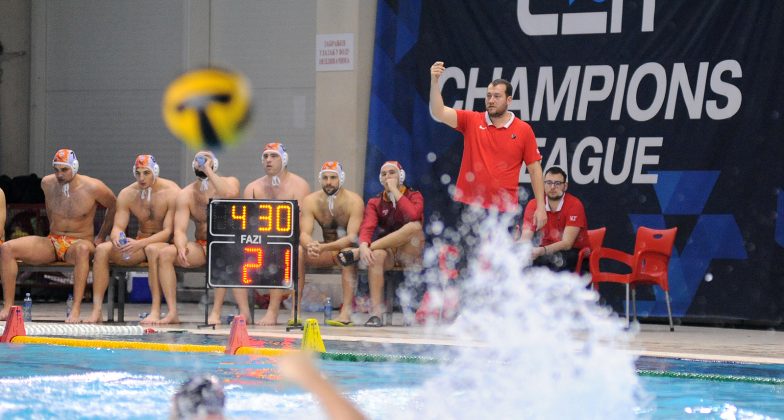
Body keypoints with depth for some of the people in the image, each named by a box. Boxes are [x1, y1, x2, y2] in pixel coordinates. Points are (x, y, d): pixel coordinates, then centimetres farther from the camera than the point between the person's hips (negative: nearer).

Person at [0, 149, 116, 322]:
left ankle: (75, 310, -48)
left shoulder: (92, 188, -11)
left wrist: (101, 237, 6)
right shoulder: (47, 183, 2)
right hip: (52, 243, 5)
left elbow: (113, 207, 5)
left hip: (80, 242, -5)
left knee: (82, 249, -45)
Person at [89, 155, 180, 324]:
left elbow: (169, 231, -21)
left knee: (152, 249, -40)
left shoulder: (171, 192, -15)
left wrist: (140, 243, -34)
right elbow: (118, 227, -3)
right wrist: (117, 238, -30)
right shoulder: (127, 194, 0)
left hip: (166, 243, -5)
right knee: (102, 249, -18)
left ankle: (156, 311, -42)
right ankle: (96, 310, -24)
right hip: (140, 244, 5)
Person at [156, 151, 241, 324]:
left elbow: (230, 194, -29)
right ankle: (172, 313, -21)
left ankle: (244, 310, -36)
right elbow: (180, 230, -6)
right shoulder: (186, 194, 4)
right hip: (201, 248, 4)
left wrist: (208, 171, -21)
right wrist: (181, 248, -28)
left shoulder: (230, 182, -2)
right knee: (165, 253, -21)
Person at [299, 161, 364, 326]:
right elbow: (304, 234, -16)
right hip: (327, 252, 4)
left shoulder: (354, 201, -18)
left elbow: (352, 237, -27)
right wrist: (310, 245, -42)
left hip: (349, 248, -4)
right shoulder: (310, 201, -7)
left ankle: (346, 312, -44)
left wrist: (324, 247, -43)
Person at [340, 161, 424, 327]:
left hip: (410, 254, -1)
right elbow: (367, 227, -10)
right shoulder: (375, 203, 10)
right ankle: (376, 312, -44)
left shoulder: (414, 196, 4)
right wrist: (364, 246, -32)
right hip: (387, 253, 1)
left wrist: (395, 191, -13)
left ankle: (356, 253, -34)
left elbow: (414, 215, -21)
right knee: (376, 255, -37)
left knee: (415, 226, -33)